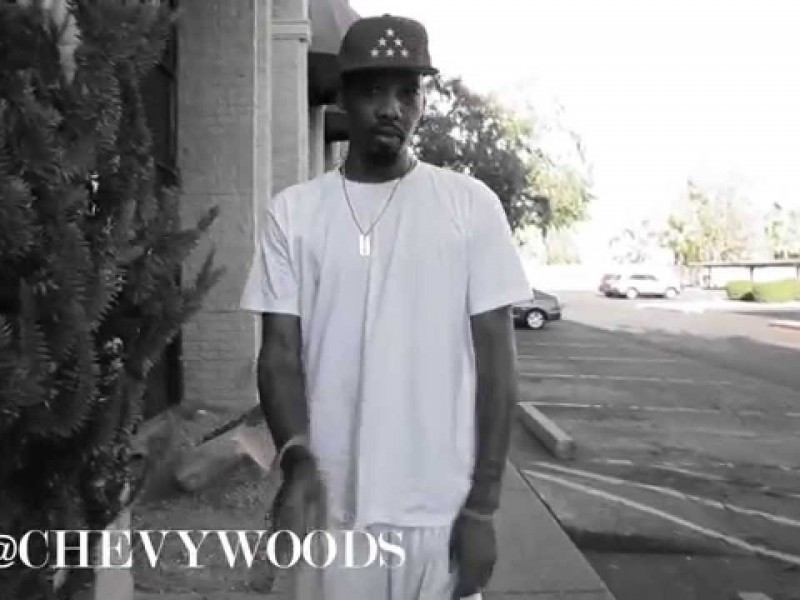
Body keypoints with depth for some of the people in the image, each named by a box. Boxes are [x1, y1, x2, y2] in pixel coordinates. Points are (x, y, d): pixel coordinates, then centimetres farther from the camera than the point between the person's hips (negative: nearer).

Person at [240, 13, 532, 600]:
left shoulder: (471, 205, -3)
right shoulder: (292, 212, 0)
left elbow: (496, 359, -3)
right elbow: (280, 351, 0)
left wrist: (483, 506, -5)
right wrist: (296, 457, -19)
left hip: (441, 510, -1)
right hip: (333, 510, 1)